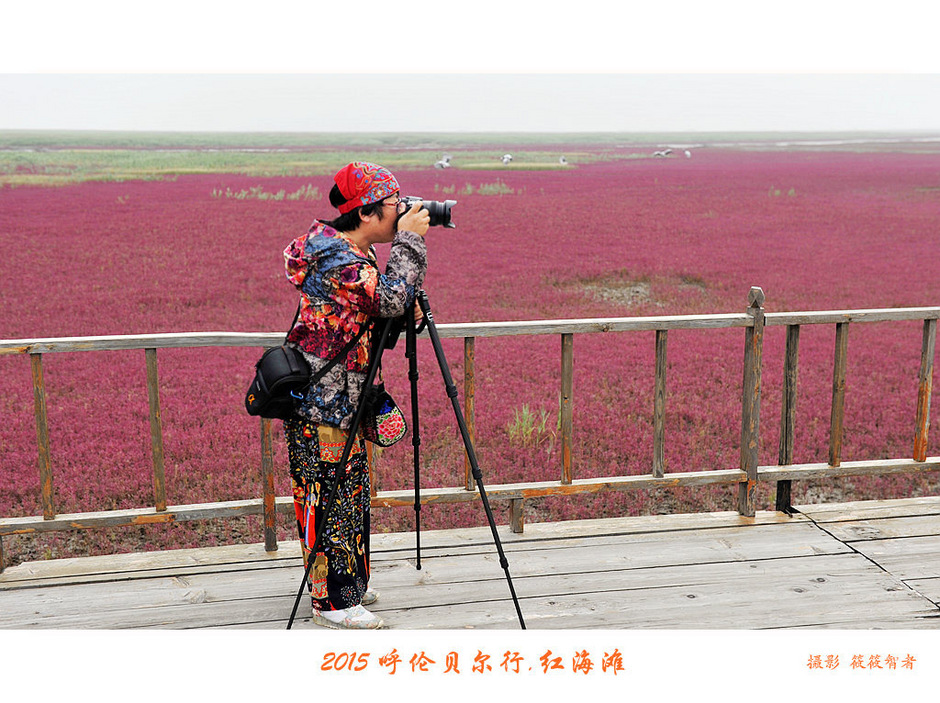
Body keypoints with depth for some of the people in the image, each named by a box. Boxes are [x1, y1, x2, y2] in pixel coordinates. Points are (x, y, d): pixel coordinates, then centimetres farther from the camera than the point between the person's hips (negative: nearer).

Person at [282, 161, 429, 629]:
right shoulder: (338, 263, -22)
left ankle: (348, 585, 31)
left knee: (351, 488, 18)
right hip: (322, 401, -11)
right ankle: (331, 601, 8)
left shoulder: (352, 253, 10)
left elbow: (380, 307, 20)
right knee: (330, 493, -3)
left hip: (343, 396, 11)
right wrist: (409, 241, -22)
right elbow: (391, 299, -31)